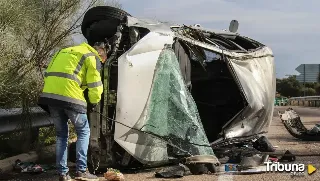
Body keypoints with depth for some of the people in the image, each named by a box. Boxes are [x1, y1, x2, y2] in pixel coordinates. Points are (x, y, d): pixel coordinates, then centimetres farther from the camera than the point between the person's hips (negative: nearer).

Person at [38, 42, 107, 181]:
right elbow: (95, 85, 0)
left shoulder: (64, 51, 29)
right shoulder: (92, 57, 8)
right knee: (83, 132, 10)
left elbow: (48, 73, 26)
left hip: (49, 95, 6)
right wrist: (93, 103, 16)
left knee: (61, 134, 17)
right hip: (70, 97, -6)